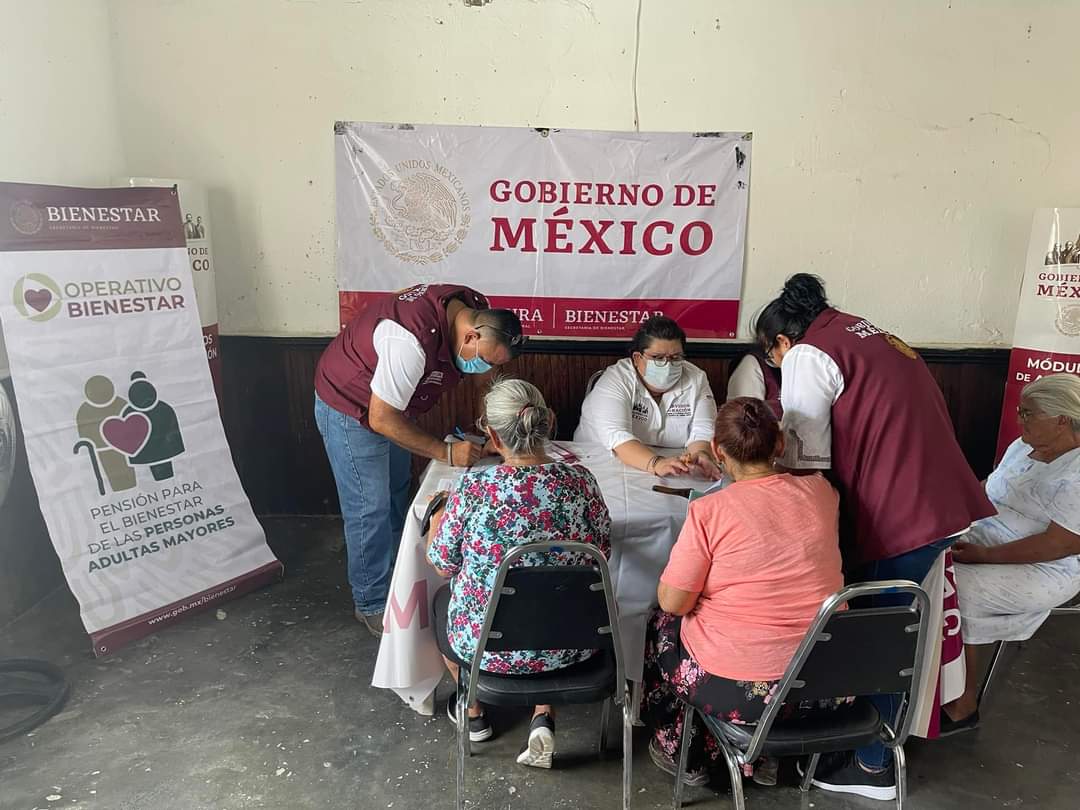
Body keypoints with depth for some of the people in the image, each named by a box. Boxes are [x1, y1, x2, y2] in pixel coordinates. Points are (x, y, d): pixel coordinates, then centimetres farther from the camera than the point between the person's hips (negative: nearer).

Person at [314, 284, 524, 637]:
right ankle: (371, 604, 17)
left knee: (396, 496, 20)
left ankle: (394, 578, 40)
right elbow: (381, 419, -33)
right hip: (349, 407, -8)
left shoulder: (478, 312, -17)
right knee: (370, 509, -1)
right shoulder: (411, 341, -41)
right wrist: (446, 452, -30)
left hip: (390, 405, 9)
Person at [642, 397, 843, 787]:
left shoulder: (709, 511, -20)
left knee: (661, 625, 24)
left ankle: (683, 754, 37)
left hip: (741, 690, -5)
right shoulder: (820, 491, -5)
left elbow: (673, 602, -14)